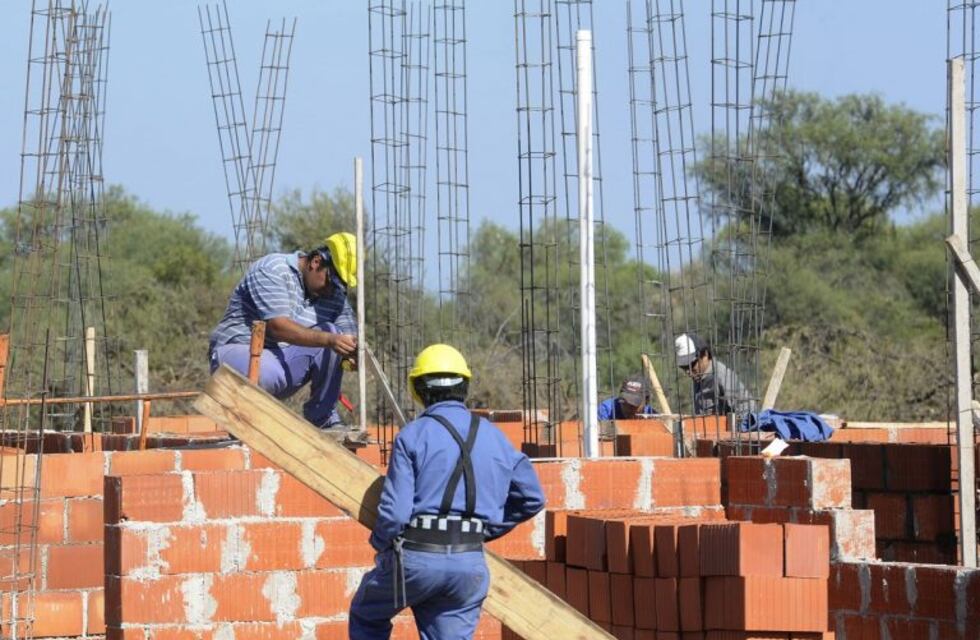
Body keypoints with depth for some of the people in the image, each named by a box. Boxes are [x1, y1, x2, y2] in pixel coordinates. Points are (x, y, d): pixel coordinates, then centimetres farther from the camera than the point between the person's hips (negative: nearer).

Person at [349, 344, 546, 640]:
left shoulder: (412, 436, -7)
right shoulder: (493, 437, 9)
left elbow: (395, 509, -12)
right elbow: (532, 498, 17)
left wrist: (381, 545, 7)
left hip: (415, 559, -4)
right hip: (470, 564, 4)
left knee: (366, 616, 25)